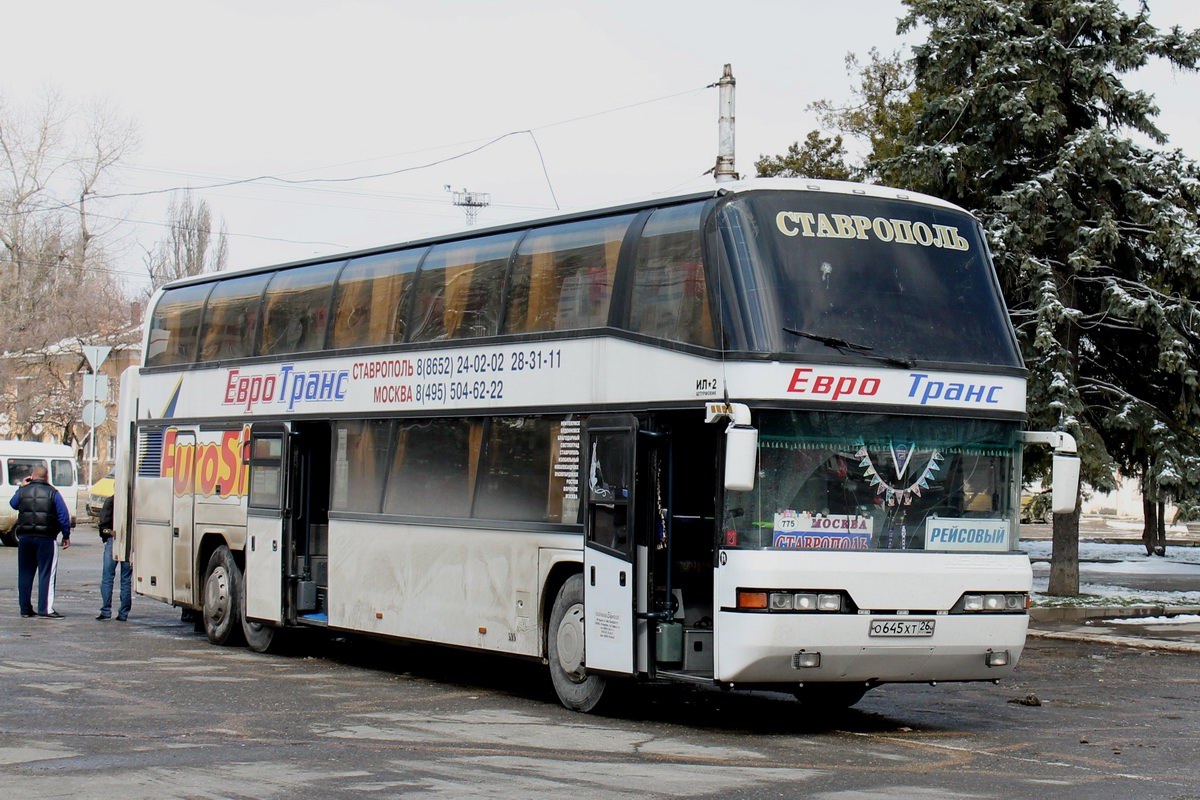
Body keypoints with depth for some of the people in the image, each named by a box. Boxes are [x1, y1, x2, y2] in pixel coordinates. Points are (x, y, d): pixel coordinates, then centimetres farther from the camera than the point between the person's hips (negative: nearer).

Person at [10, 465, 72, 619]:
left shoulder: (22, 492, 4)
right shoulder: (52, 493, -3)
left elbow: (13, 503, 25)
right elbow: (64, 515, -6)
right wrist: (66, 536, 1)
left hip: (25, 537, 3)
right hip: (46, 538, -3)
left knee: (25, 573, 11)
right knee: (46, 573, -3)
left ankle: (25, 609, 13)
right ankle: (45, 609, -9)